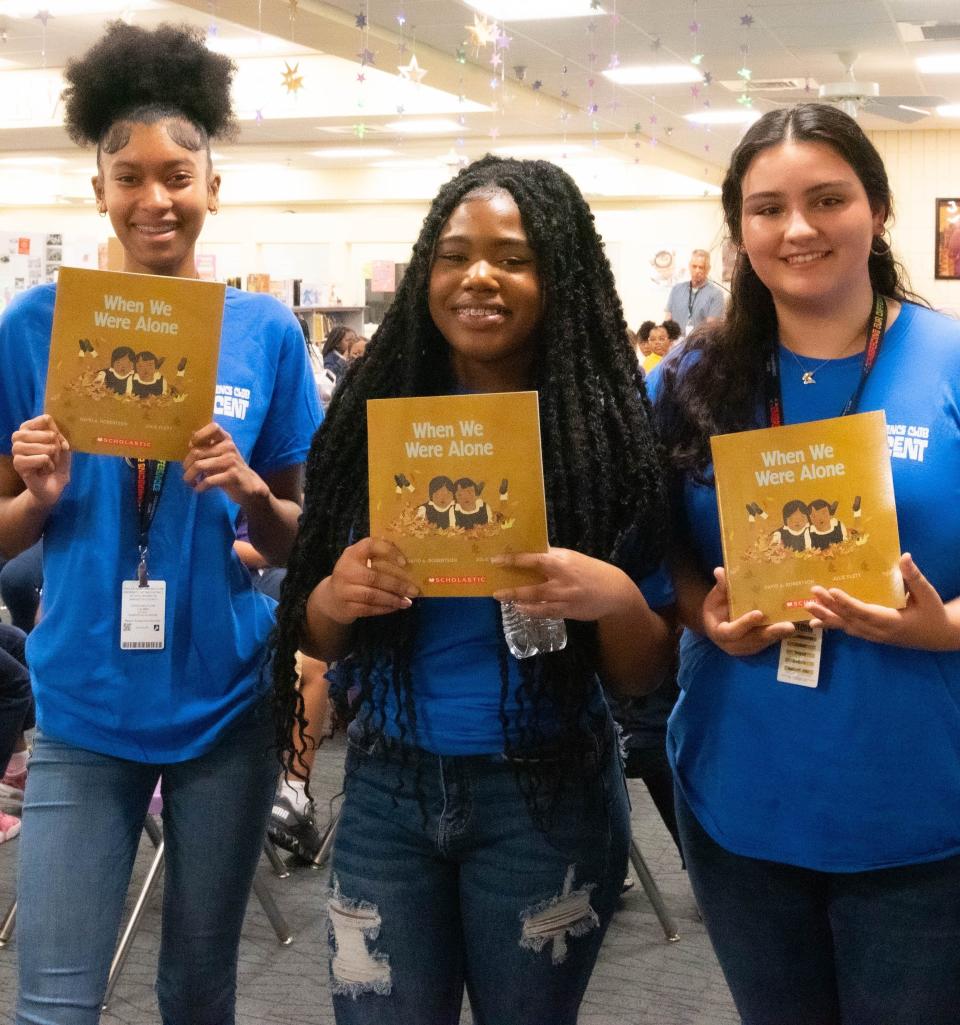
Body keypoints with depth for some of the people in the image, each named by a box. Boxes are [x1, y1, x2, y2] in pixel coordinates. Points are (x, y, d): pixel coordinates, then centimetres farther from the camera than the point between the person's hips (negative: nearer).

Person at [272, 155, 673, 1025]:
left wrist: (617, 600, -25)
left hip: (545, 796, -2)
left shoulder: (608, 428, -9)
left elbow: (642, 676, -4)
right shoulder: (377, 412, -3)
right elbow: (315, 641, 4)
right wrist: (334, 600, -18)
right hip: (386, 787, 2)